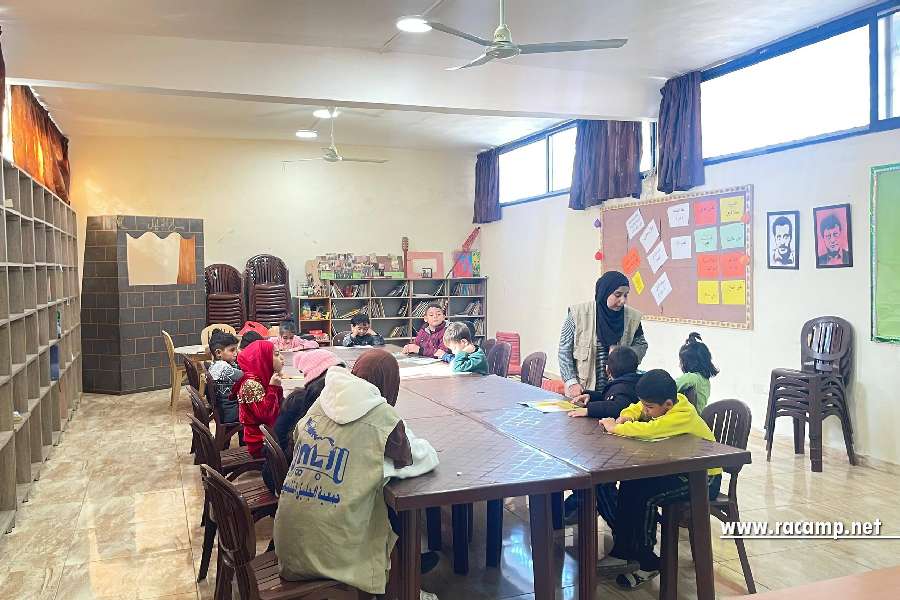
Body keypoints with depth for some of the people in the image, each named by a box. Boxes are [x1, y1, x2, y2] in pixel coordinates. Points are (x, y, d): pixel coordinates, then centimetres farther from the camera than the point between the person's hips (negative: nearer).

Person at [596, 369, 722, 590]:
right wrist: (624, 418, -12)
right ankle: (622, 550, 6)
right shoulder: (665, 404, -5)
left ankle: (648, 564, -5)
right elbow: (636, 409, 12)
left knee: (645, 497, -24)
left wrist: (615, 428, -29)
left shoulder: (683, 416, -29)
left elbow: (648, 430, -43)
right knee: (629, 485, -8)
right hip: (679, 467, 9)